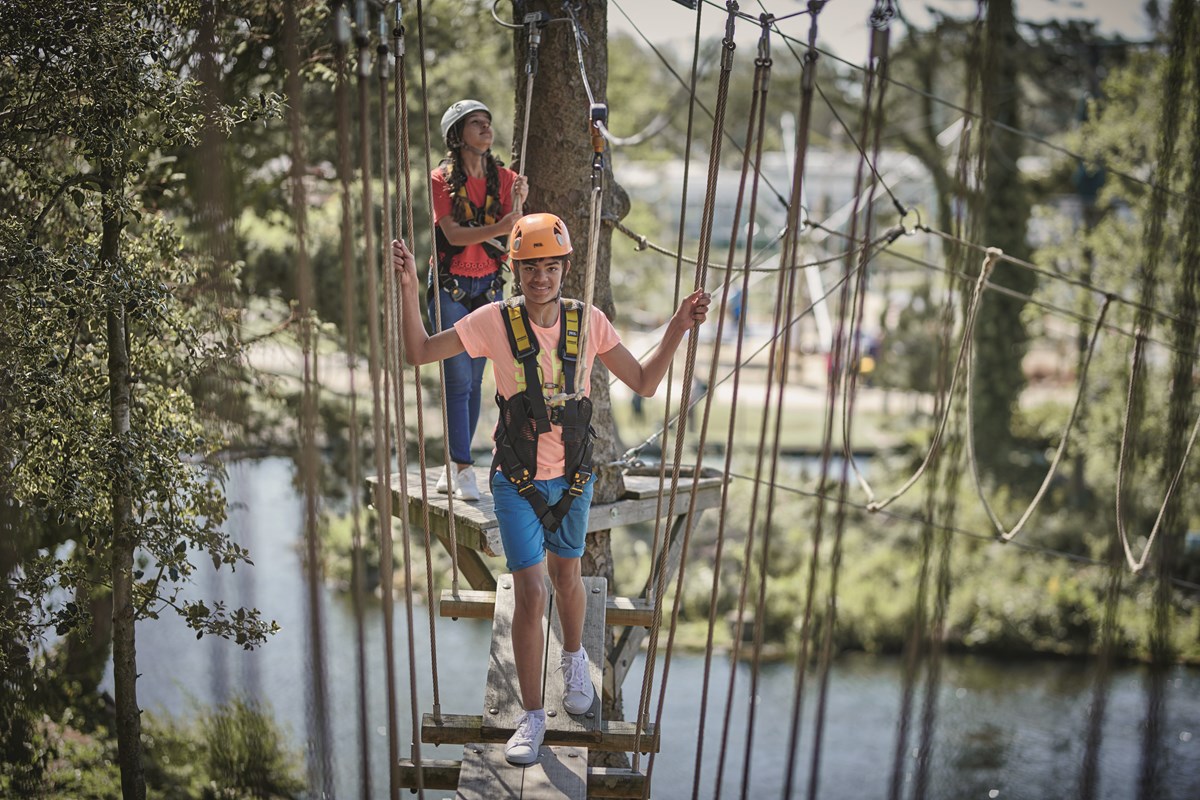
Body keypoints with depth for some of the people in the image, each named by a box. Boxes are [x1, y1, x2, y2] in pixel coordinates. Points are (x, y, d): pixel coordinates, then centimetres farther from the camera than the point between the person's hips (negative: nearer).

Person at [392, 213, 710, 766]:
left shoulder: (588, 322, -7)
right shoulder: (495, 321, -12)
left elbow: (645, 384, -1)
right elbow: (419, 353, -8)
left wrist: (677, 330, -13)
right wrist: (409, 290, -20)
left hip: (573, 479, 2)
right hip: (517, 482, -2)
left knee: (567, 578, 20)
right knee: (530, 593, -5)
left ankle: (574, 658, 51)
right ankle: (532, 716, 8)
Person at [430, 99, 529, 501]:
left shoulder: (504, 178, 4)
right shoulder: (441, 179, -5)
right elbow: (452, 234, -17)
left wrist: (518, 204, -24)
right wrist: (499, 228, -32)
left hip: (489, 286, 4)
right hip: (450, 287, -4)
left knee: (474, 380, 6)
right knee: (459, 379, -7)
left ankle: (453, 466, 15)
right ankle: (462, 468, -3)